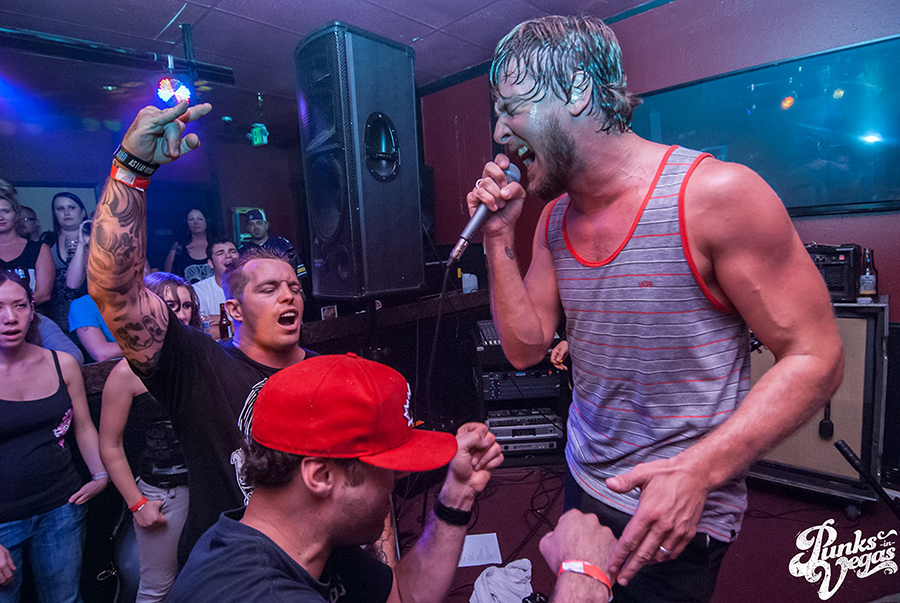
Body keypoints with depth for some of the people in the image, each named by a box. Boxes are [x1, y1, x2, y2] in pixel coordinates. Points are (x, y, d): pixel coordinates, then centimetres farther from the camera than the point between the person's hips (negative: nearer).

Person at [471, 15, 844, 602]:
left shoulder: (716, 194, -20)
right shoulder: (553, 220, 0)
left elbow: (815, 357, -17)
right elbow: (525, 347, 0)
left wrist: (699, 470, -28)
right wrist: (500, 237, -10)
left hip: (678, 511, -6)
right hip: (583, 483, 6)